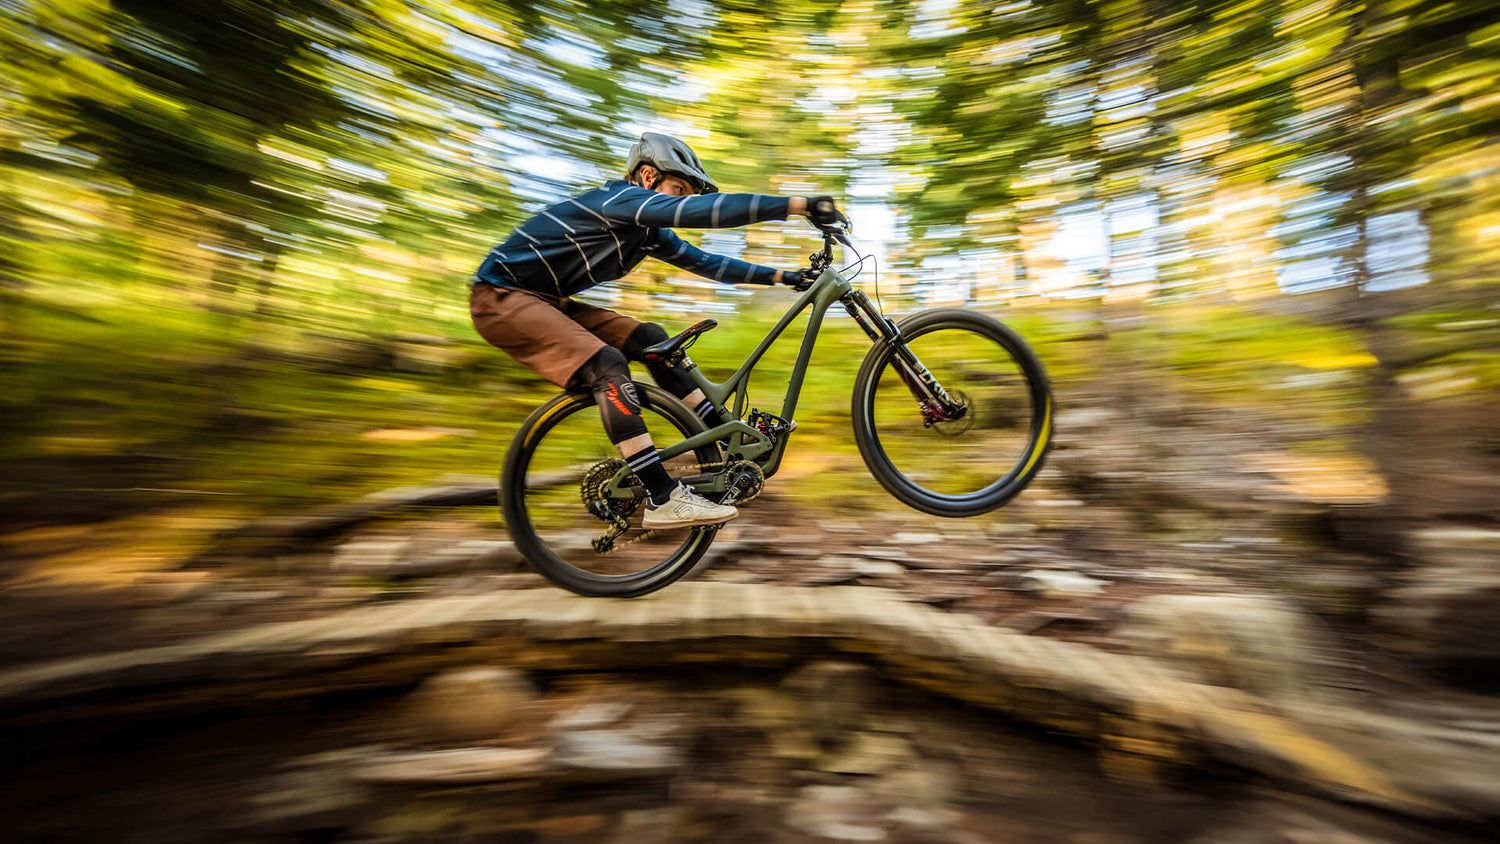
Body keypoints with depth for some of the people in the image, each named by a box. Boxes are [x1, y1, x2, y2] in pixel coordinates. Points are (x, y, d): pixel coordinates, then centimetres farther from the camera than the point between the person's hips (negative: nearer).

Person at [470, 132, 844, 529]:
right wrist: (800, 205, -34)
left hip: (546, 299, 9)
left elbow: (705, 262, 11)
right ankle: (662, 500, -29)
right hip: (501, 295, -9)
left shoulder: (650, 232, 8)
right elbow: (706, 210, -32)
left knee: (648, 339, -1)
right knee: (606, 364, -27)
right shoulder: (623, 198, -20)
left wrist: (783, 276, 8)